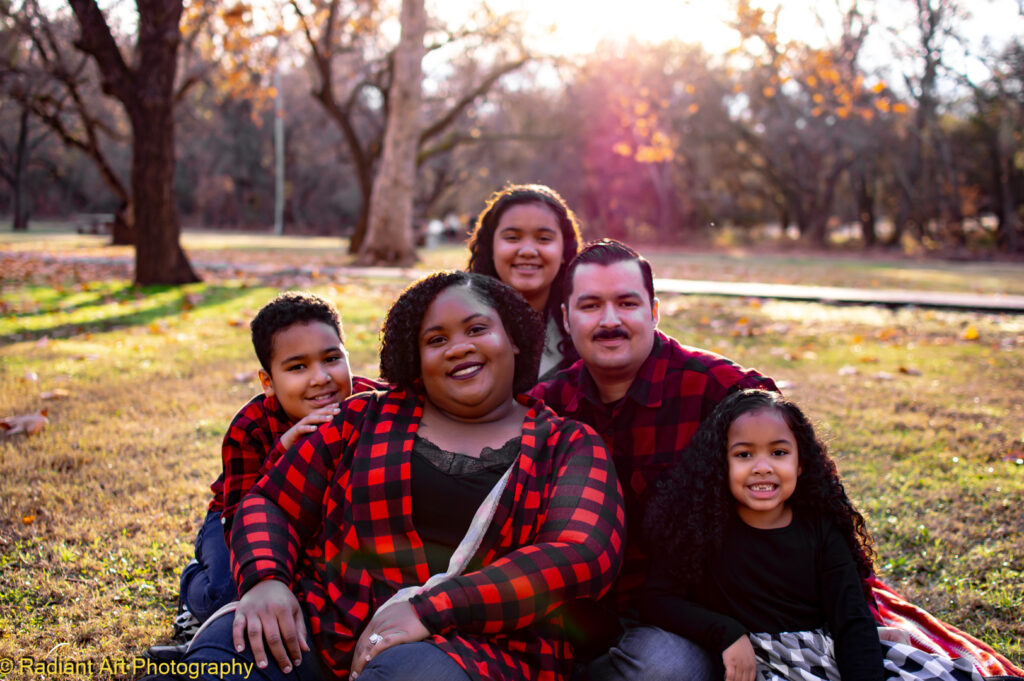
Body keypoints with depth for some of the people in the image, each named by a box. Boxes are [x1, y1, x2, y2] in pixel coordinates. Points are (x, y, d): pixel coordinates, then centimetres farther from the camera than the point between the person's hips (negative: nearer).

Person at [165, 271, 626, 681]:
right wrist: (264, 580, -10)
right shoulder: (367, 418, 15)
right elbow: (270, 503, 15)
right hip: (322, 624, 2)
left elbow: (584, 557, -9)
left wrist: (429, 609, -19)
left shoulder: (569, 446, 8)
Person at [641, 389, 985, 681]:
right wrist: (726, 633, -20)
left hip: (825, 649, 3)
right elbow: (655, 598, -7)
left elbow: (853, 621, -2)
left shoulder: (821, 529, 3)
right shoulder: (703, 529, -4)